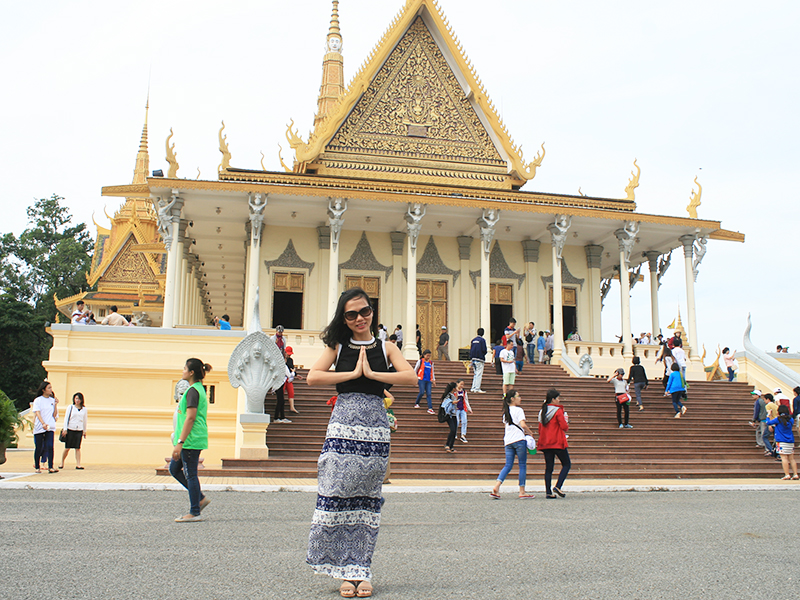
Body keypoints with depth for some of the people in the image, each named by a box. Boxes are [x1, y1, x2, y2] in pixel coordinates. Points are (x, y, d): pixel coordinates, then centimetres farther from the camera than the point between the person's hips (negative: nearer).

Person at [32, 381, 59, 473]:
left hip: (50, 427, 2)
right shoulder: (38, 400, 2)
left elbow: (54, 415, 10)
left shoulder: (52, 400, 12)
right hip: (39, 427, -2)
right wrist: (43, 423, -25)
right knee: (39, 448, 2)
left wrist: (56, 405, -1)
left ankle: (50, 467, -14)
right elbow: (37, 413, -10)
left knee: (50, 447, -11)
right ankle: (37, 467, 18)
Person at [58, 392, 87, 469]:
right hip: (70, 429, -1)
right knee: (67, 448, 2)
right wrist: (65, 429, -4)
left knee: (77, 448, -3)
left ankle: (78, 464, -3)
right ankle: (62, 463, 18)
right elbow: (66, 418, 2)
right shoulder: (70, 407, 3)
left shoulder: (84, 409, 9)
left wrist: (84, 431, 17)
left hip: (79, 430, 1)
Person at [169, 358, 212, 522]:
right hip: (192, 440, 10)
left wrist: (180, 442, -22)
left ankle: (194, 513, 5)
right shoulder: (199, 389, 15)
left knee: (190, 474, -3)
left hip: (191, 440, -10)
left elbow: (190, 418, -21)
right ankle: (200, 498, 19)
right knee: (174, 469, 16)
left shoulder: (193, 391, -15)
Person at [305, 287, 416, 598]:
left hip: (375, 431, 1)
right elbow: (313, 377, -6)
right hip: (342, 428, 0)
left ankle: (361, 571, 14)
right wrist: (353, 373, -6)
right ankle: (346, 571, 8)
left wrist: (372, 373, -9)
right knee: (338, 498, -3)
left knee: (366, 501, 4)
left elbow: (411, 377, -6)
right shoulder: (338, 346, 8)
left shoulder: (385, 348, 9)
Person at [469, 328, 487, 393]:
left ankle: (473, 388, 16)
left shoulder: (473, 340, 12)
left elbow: (471, 349, 12)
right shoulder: (482, 340, -9)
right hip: (480, 359, -7)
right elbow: (484, 350, -12)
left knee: (475, 374, 15)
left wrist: (471, 359, 15)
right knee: (479, 374, -6)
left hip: (473, 359, 7)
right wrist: (484, 354, 9)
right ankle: (477, 389, -9)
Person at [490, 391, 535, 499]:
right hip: (519, 439, -6)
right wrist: (530, 433, 1)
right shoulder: (518, 410, -5)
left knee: (508, 465, 6)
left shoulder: (505, 412, 16)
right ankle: (522, 492, 6)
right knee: (522, 465, 3)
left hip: (508, 441, 6)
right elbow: (523, 425, -16)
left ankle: (496, 487, -11)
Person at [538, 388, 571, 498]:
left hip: (545, 443, 7)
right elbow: (564, 427, -12)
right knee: (567, 464, 5)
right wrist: (567, 424, 8)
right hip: (558, 442, -6)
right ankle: (558, 486, -8)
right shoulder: (558, 410, -9)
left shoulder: (542, 411, 11)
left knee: (548, 467, 8)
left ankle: (548, 492, 3)